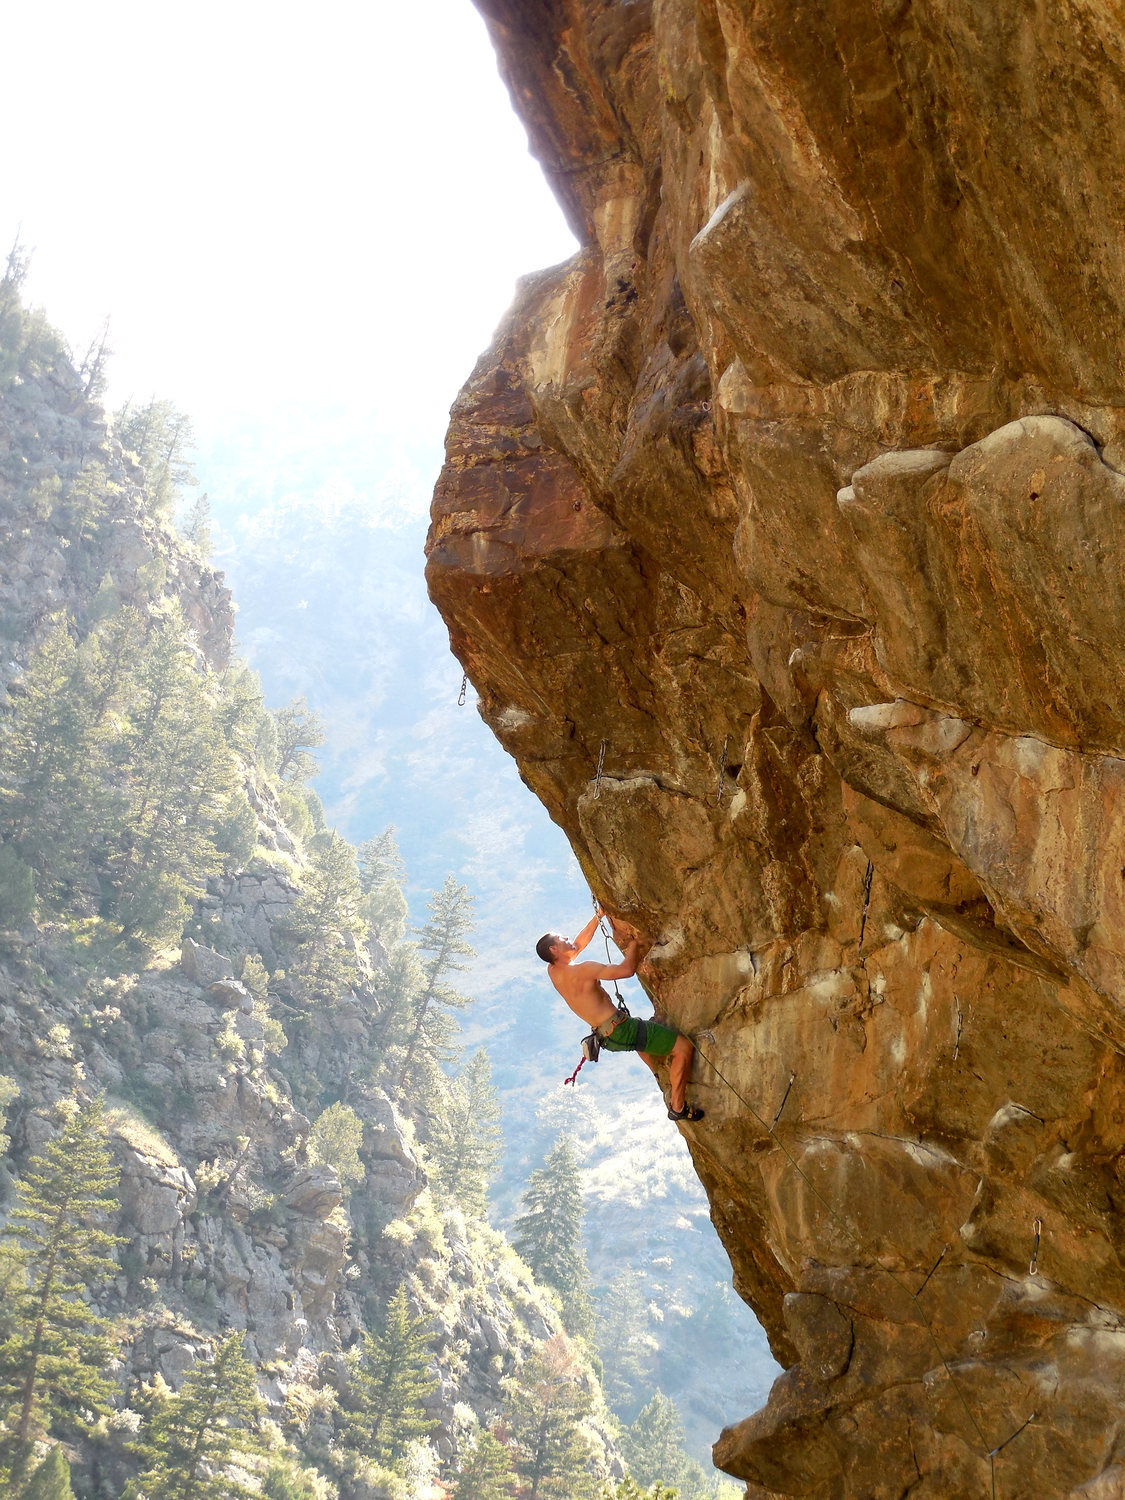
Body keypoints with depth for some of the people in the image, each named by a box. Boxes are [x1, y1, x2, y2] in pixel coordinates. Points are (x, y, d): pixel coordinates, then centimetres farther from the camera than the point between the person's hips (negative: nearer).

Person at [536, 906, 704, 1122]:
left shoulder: (553, 971, 4)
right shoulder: (581, 970, -23)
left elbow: (580, 943, 20)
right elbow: (627, 970, -24)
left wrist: (598, 915, 19)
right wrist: (634, 944, -7)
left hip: (606, 1036, 10)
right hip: (621, 1030, -10)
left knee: (644, 1030, 41)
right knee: (684, 1047, -6)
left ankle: (668, 1085, 42)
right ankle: (678, 1106, -1)